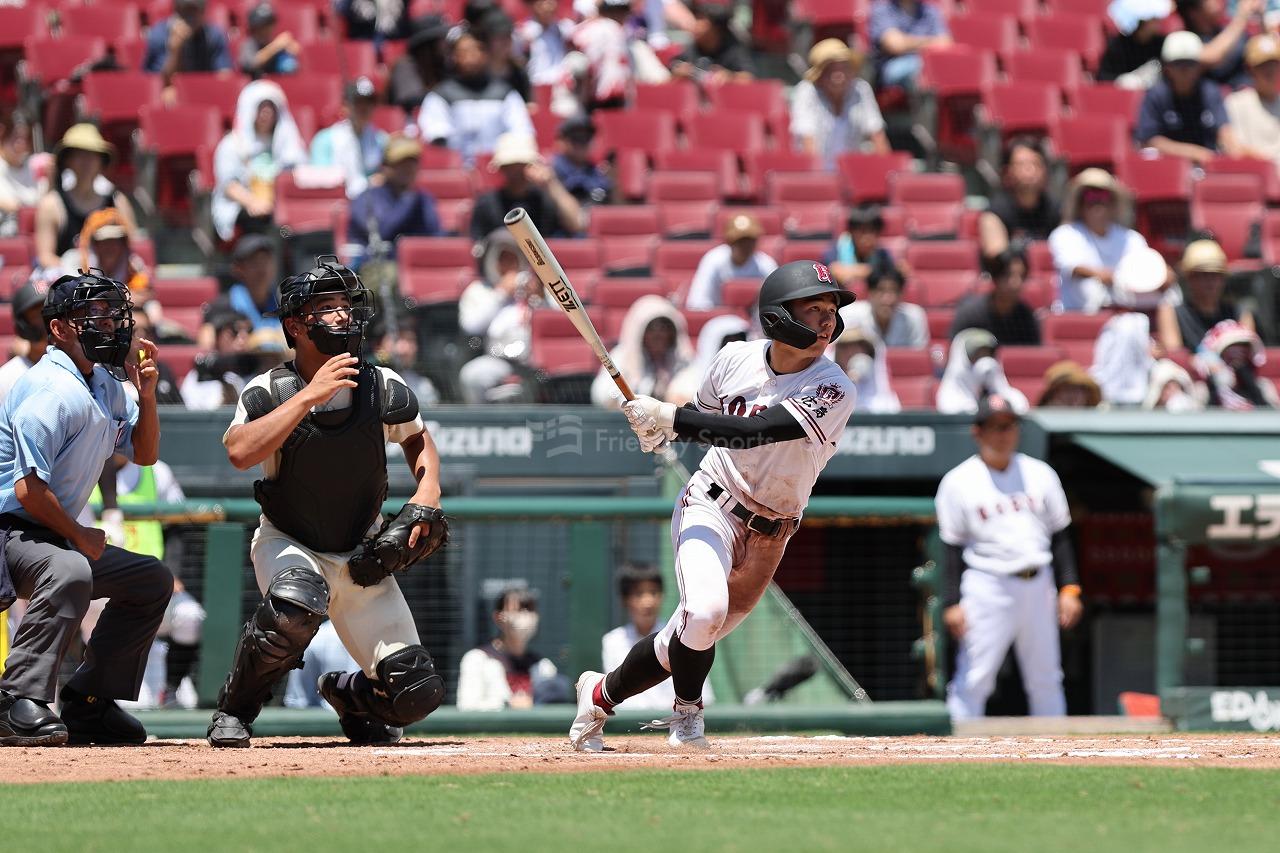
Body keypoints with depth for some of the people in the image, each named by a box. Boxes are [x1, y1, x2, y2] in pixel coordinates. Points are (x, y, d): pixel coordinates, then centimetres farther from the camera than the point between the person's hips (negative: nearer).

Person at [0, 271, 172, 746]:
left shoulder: (104, 383, 10)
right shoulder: (53, 390, -21)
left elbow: (143, 454, 20)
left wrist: (146, 393, 2)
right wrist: (80, 538, -12)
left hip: (56, 536, 11)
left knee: (153, 580, 16)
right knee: (70, 572, -39)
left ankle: (88, 705, 13)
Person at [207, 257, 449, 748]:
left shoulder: (384, 389, -7)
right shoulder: (270, 391, -14)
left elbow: (418, 440, 14)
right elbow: (239, 452, -33)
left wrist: (428, 495, -5)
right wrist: (309, 396, -35)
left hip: (362, 559, 3)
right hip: (287, 543, -3)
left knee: (417, 694, -5)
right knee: (297, 600, -40)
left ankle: (350, 694, 32)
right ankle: (235, 710, -15)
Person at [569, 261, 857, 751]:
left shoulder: (832, 390, -18)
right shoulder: (736, 359, -6)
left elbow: (752, 430, -28)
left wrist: (670, 418, -29)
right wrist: (661, 428, -7)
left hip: (767, 534, 1)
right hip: (710, 506, -1)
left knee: (691, 638, 7)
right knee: (705, 610, -27)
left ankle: (600, 694, 33)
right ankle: (687, 712, 0)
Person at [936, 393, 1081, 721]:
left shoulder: (1040, 474, 10)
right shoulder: (958, 482, 0)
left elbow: (1060, 536, 12)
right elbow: (952, 547, -1)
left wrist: (1068, 588, 4)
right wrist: (952, 602, -8)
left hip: (1038, 586, 4)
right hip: (987, 586, -4)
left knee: (1046, 679, 9)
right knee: (973, 681, -9)